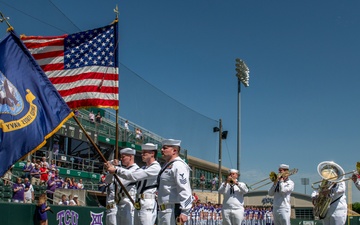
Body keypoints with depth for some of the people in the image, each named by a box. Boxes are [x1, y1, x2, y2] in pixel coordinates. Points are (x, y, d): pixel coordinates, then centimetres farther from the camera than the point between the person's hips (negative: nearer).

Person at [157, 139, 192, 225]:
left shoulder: (178, 165, -12)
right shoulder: (167, 166, 20)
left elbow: (185, 190, -21)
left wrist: (184, 212, -27)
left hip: (173, 211, -11)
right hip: (163, 210, 11)